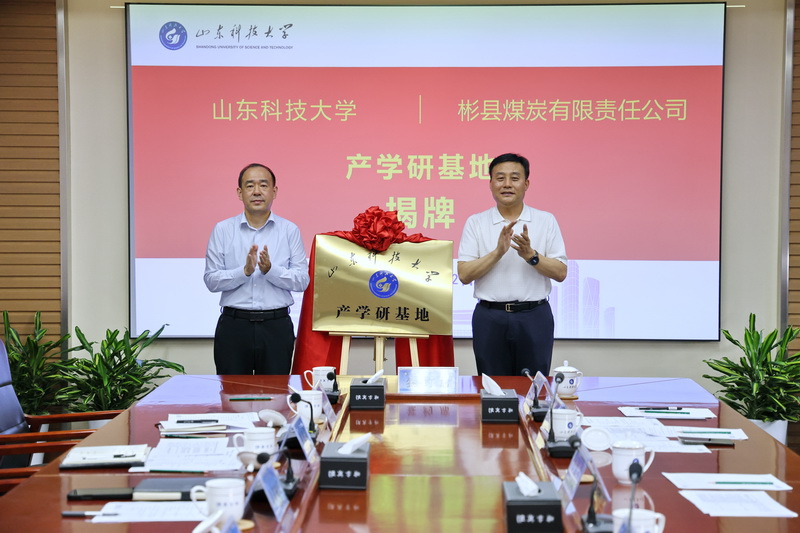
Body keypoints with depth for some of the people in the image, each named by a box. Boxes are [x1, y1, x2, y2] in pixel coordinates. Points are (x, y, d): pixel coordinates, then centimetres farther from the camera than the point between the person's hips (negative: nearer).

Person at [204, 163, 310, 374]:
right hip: (234, 325, 0)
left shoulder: (290, 230, 4)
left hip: (276, 325, 0)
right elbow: (211, 280, -2)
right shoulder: (222, 230, 4)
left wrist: (270, 269, -18)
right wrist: (245, 271, -17)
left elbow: (302, 280, -2)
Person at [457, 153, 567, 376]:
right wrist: (498, 252, -17)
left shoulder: (546, 221, 3)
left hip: (534, 317, 0)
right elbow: (464, 274, -5)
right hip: (490, 317, 0)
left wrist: (531, 255, -17)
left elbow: (560, 272, -1)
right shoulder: (475, 223, 3)